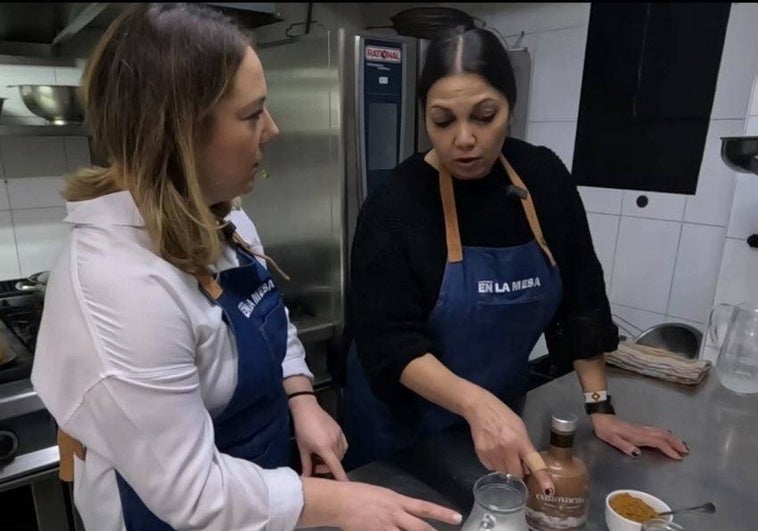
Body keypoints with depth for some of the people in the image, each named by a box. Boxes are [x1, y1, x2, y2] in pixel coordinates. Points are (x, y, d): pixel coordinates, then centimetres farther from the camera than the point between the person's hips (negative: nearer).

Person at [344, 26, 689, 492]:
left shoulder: (544, 178, -8)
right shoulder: (394, 207, -22)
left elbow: (581, 300, -2)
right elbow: (389, 343, -26)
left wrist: (601, 409, -4)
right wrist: (477, 403, -41)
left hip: (501, 406, 4)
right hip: (405, 417, -3)